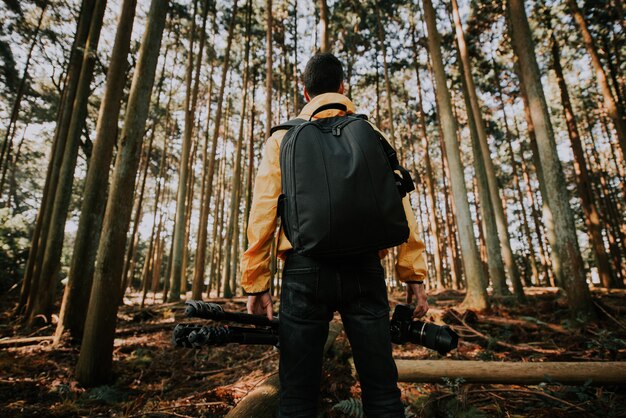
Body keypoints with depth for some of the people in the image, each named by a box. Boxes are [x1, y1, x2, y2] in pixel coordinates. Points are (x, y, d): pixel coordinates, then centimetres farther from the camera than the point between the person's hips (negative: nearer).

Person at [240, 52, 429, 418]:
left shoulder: (282, 139, 12)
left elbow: (263, 211, 2)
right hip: (364, 268, 1)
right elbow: (398, 202, 5)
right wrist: (414, 274, 4)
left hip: (306, 268, 0)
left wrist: (256, 282, 3)